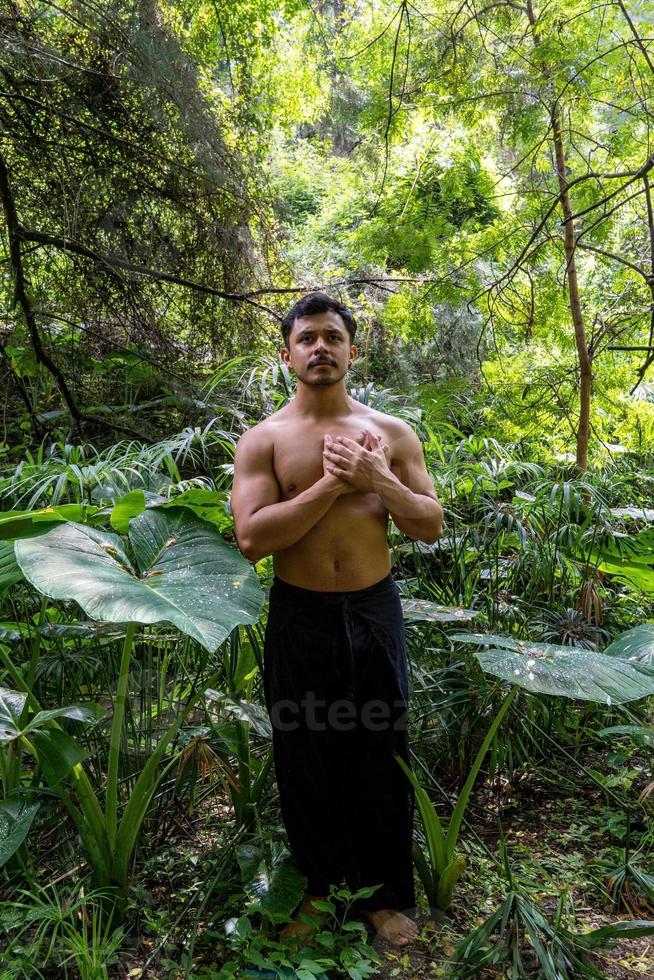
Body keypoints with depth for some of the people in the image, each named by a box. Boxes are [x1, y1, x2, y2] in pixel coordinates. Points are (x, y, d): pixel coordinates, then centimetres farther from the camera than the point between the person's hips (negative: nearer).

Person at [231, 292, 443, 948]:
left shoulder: (391, 433, 2)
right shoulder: (262, 440, -3)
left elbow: (431, 526, 0)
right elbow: (251, 538, -14)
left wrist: (378, 480, -17)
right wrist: (335, 483, -20)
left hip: (373, 612, 1)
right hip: (298, 618, 0)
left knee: (379, 759, 12)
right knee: (304, 760, 14)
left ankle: (385, 894, 34)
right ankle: (317, 886, 39)